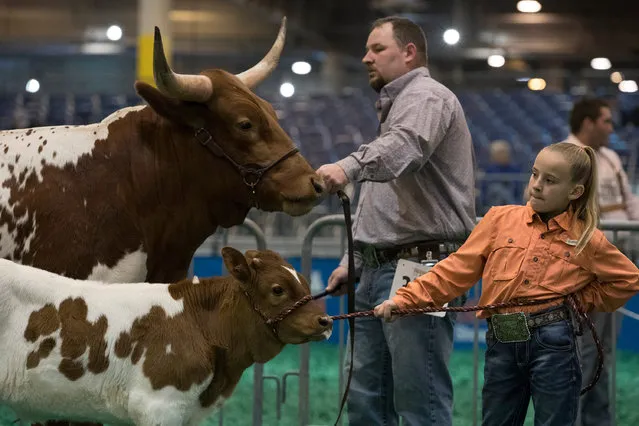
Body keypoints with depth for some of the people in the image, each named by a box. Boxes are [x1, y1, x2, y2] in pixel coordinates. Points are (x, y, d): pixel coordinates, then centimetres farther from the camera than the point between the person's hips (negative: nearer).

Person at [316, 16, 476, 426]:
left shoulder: (426, 96, -7)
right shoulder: (395, 107, 26)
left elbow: (405, 146, -32)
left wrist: (349, 167, -49)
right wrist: (352, 261, 22)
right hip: (379, 270, 11)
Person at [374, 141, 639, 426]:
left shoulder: (587, 239, 2)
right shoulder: (501, 219, 5)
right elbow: (457, 269, 4)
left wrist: (583, 300, 3)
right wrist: (405, 300, -4)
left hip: (552, 343, -2)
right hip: (500, 344, 3)